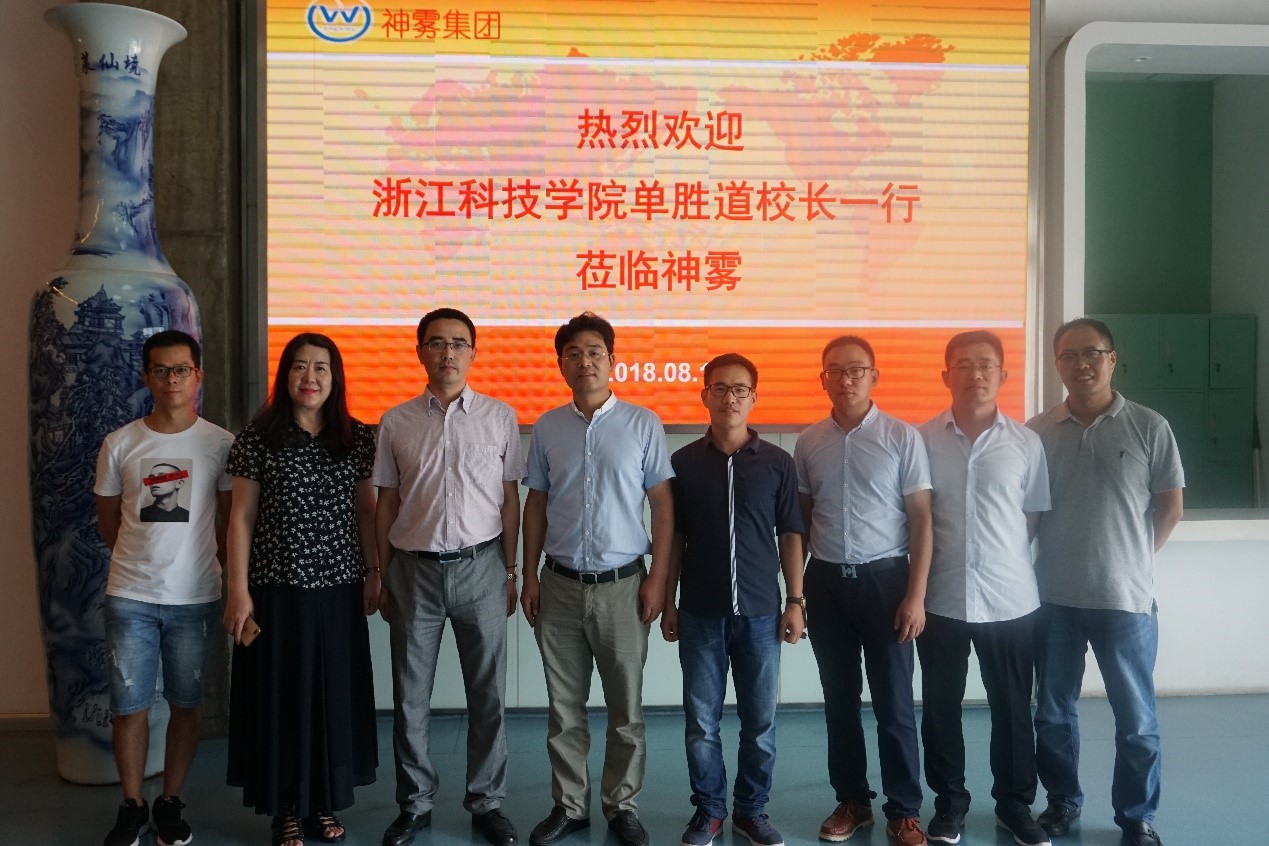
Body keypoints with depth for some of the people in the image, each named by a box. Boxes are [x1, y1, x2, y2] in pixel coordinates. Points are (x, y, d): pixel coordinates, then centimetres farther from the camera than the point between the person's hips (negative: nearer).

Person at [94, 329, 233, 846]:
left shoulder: (220, 444, -2)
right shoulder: (120, 444, 1)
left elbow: (230, 520, 5)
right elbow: (108, 518, 10)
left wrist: (211, 567, 5)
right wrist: (141, 560, 8)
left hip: (196, 597, 0)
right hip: (130, 596, 1)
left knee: (187, 703, 9)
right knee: (129, 704, 6)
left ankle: (170, 803, 25)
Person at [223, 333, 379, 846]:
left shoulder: (357, 438, 4)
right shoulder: (259, 437, -4)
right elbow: (242, 517, -3)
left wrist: (374, 573, 6)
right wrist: (238, 590, -6)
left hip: (339, 589, 3)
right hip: (278, 590, -2)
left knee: (334, 693, 10)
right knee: (281, 695, 6)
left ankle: (325, 803, 27)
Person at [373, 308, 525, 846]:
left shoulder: (500, 417, 1)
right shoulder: (395, 423, 3)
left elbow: (510, 499, 4)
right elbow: (386, 504, 7)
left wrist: (510, 571, 4)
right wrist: (382, 577, 6)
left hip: (480, 566, 0)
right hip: (414, 568, 1)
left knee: (487, 693, 8)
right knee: (410, 695, 9)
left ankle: (486, 802, 24)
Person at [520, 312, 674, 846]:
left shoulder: (643, 425, -3)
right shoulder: (547, 428, 4)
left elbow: (663, 505, -1)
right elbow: (536, 505, 10)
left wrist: (657, 578, -6)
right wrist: (529, 576, 6)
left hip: (621, 583, -2)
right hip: (560, 585, 2)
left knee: (625, 709, 9)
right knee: (564, 708, 11)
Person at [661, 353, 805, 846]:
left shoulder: (778, 463, 1)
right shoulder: (683, 462, 2)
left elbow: (790, 536, 5)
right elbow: (674, 539, 6)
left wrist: (796, 601, 0)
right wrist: (667, 603, 3)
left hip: (760, 610, 0)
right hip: (700, 612, 0)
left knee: (760, 721, 8)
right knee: (701, 720, 8)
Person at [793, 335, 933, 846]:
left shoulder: (903, 438, -5)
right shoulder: (808, 443, 5)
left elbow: (921, 520, -5)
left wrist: (916, 594, -10)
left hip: (884, 578, -3)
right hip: (825, 580, 3)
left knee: (894, 702, 2)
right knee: (839, 699, 12)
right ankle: (852, 800, 26)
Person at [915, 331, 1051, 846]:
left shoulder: (1026, 443, -1)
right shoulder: (922, 440, -3)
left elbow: (1035, 515, 7)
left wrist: (1004, 555, 2)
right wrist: (931, 566, 0)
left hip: (1010, 598, 1)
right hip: (941, 597, 0)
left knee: (1013, 707, 11)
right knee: (941, 706, 10)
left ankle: (1015, 805, 28)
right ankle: (950, 802, 26)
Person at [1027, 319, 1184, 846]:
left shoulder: (1149, 427, -3)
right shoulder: (1036, 432, 1)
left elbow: (1170, 507, 3)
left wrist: (1132, 559, 2)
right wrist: (1054, 559, 2)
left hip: (1125, 597, -2)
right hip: (1052, 597, 2)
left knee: (1136, 719, 8)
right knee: (1053, 712, 14)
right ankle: (1063, 802, 31)